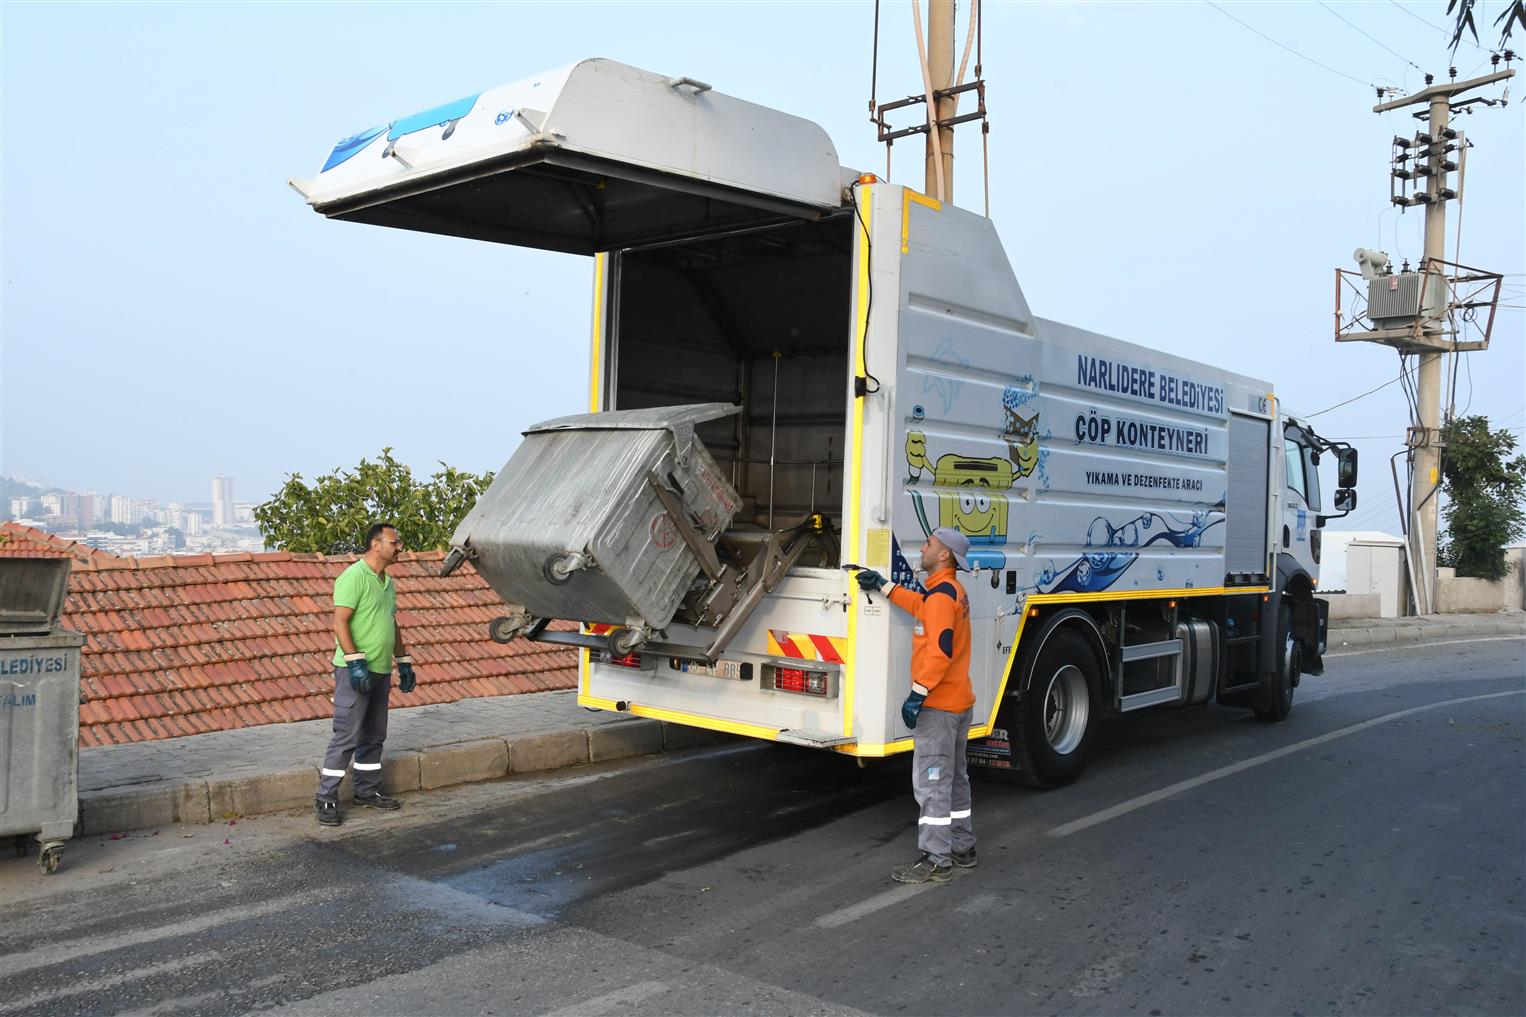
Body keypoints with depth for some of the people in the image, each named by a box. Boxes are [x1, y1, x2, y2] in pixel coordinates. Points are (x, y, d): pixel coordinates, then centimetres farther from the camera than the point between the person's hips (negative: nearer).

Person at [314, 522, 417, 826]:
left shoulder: (388, 582, 15)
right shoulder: (354, 577, -13)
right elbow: (340, 622, -19)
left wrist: (404, 663, 21)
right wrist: (356, 662, -24)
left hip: (380, 671, 9)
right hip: (355, 672, -9)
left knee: (374, 736, 14)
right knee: (346, 737, -7)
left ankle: (368, 792, 25)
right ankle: (326, 799, 0)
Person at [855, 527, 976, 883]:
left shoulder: (941, 593, -19)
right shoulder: (954, 592, 12)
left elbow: (940, 650, -26)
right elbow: (922, 607, 29)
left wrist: (917, 694, -23)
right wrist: (884, 585, 28)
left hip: (939, 705, -10)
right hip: (959, 702, 11)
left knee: (931, 781, -6)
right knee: (955, 778, 18)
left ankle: (936, 860, -2)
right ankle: (962, 848, 28)